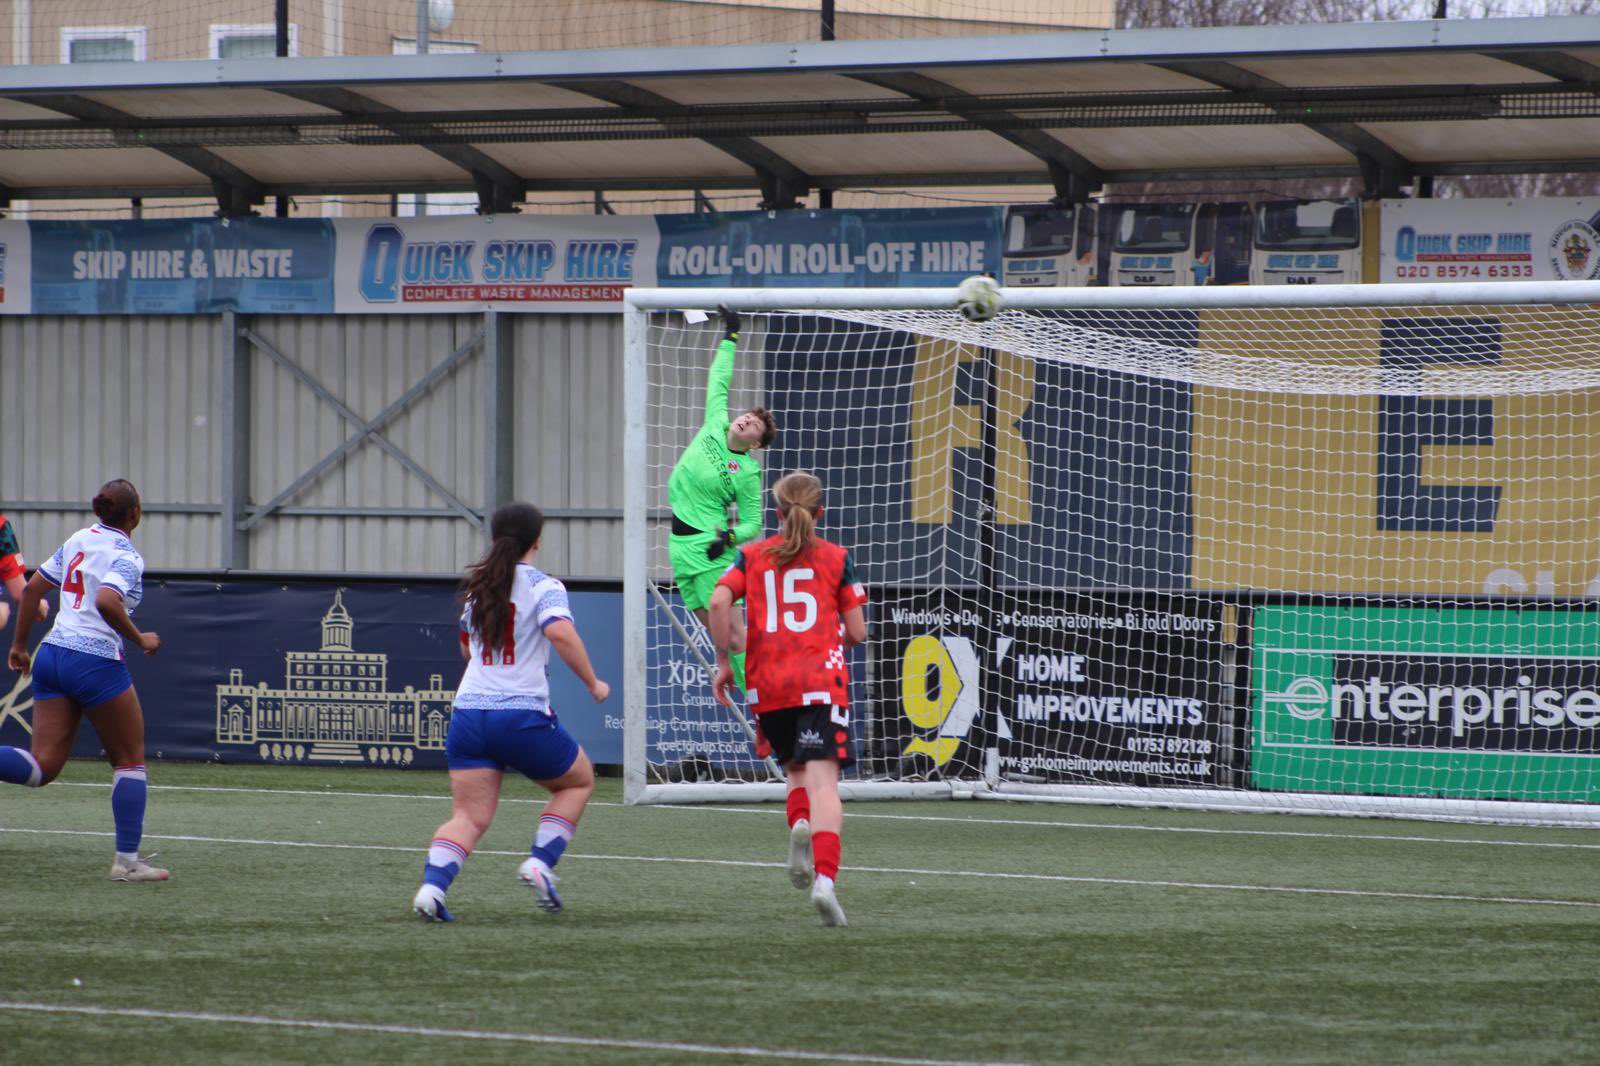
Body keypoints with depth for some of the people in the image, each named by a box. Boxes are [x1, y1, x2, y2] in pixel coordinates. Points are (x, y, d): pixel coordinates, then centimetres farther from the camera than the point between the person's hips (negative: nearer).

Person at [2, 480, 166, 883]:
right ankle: (127, 860, 7)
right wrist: (140, 639, -12)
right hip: (96, 663, -6)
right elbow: (107, 601, -27)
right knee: (130, 759, 10)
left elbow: (33, 587, 15)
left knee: (42, 768, 4)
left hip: (52, 654, 6)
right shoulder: (127, 557, -9)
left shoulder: (78, 540, 12)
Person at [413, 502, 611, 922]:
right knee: (578, 780, 20)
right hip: (523, 716, -5)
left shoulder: (475, 588, 15)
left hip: (469, 714, 5)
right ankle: (540, 862, 4)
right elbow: (562, 634, -22)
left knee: (469, 816, 4)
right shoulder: (542, 586, -4)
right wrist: (593, 683, -11)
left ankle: (432, 884, -21)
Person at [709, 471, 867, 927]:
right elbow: (857, 631, 4)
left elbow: (719, 601, -9)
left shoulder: (751, 556, 8)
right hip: (822, 679, -2)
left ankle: (799, 824, -9)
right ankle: (825, 877, -28)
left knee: (795, 770, 23)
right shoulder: (836, 558, 5)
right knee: (822, 780, -11)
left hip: (768, 684, 2)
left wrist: (724, 662, 1)